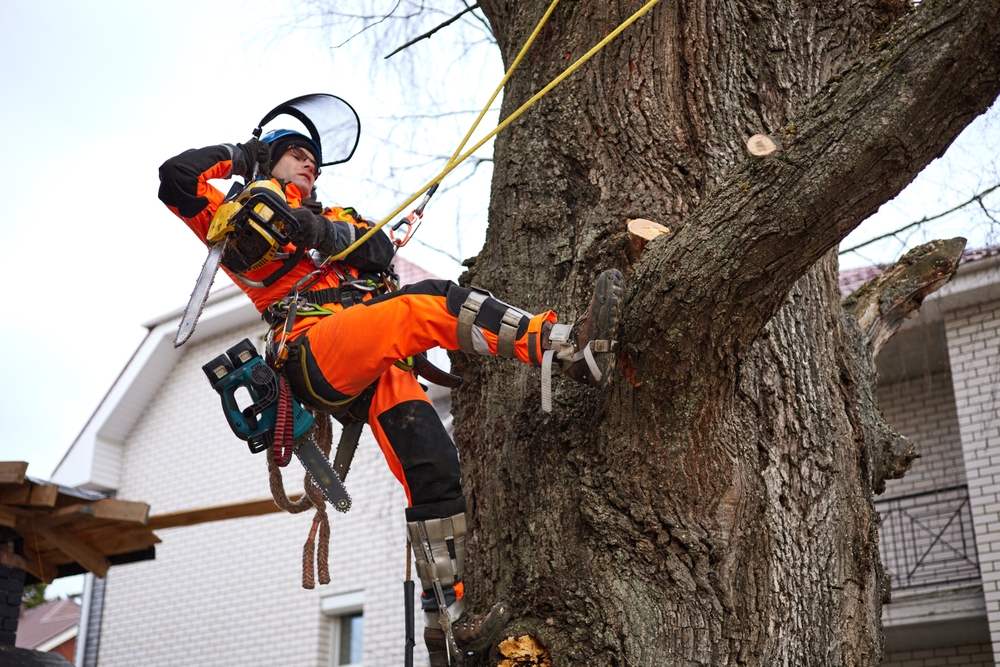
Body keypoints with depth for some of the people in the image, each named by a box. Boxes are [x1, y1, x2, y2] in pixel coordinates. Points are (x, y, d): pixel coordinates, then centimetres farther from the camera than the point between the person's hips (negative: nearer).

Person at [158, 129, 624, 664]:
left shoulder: (333, 218, 36)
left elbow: (381, 253, 14)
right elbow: (177, 176, 9)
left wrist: (324, 232, -1)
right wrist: (240, 155, 19)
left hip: (371, 366, 6)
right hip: (316, 349, -5)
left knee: (433, 467, -12)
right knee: (429, 304, -29)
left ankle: (447, 619, -9)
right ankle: (569, 349, -41)